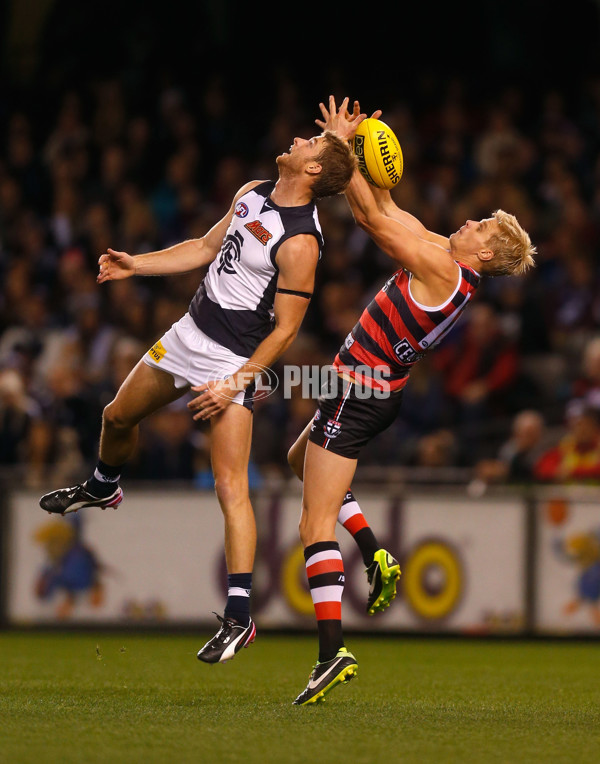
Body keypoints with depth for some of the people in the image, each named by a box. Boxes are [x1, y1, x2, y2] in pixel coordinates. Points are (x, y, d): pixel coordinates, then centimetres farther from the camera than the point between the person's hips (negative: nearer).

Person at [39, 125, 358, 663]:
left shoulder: (299, 242, -23)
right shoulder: (253, 193, 2)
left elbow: (285, 329, -20)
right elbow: (207, 248, 17)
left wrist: (235, 384, -20)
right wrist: (137, 265, 10)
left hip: (235, 359, -9)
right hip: (191, 332, 9)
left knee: (231, 487, -15)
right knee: (119, 417, 26)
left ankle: (239, 618, -14)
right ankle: (102, 489, 59)